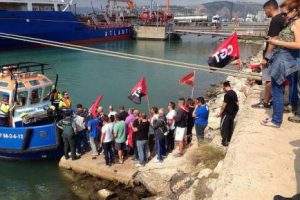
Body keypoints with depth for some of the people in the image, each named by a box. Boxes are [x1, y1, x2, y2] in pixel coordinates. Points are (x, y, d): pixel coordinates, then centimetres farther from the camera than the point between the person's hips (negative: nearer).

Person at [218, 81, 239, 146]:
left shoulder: (227, 95, -21)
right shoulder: (234, 93, 5)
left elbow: (224, 105, -18)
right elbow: (237, 103, 12)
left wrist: (220, 113, -9)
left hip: (227, 113, -8)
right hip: (233, 113, 8)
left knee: (224, 127, 1)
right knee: (230, 127, 17)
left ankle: (224, 141, 3)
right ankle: (228, 140, 29)